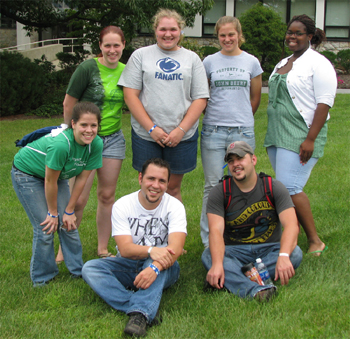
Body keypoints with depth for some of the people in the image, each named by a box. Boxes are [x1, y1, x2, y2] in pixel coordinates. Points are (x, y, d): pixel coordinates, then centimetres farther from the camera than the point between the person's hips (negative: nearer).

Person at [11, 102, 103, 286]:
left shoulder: (96, 144, -20)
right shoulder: (60, 144, -39)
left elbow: (81, 179, -12)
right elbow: (50, 182, -27)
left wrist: (69, 211, -7)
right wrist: (53, 213, -14)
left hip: (57, 173, 6)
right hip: (27, 173, -5)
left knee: (68, 223, 0)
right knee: (46, 228, -7)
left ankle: (78, 270, 18)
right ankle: (42, 278, 11)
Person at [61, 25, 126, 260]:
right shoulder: (88, 68, -12)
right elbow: (68, 104, -6)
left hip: (114, 139, 5)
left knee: (107, 195, 10)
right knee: (79, 199, -4)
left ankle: (103, 250, 23)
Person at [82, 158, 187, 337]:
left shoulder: (174, 206, -9)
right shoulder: (122, 205, -7)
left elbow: (176, 248, -24)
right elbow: (125, 249, -18)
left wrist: (155, 268, -45)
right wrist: (151, 250, -40)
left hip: (162, 269, -1)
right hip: (129, 268, 2)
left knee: (161, 259, -35)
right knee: (89, 268, -24)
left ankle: (140, 314, -42)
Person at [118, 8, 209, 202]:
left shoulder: (192, 59, 10)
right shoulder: (140, 55, 7)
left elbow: (200, 99, 4)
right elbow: (130, 94, -1)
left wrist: (181, 130, -8)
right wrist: (151, 128, -9)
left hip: (182, 136, 1)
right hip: (146, 135, -1)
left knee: (173, 187, 7)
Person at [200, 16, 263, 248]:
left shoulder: (251, 62, 7)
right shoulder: (210, 62, 6)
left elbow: (255, 98, 15)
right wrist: (217, 115, 10)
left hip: (243, 132, 1)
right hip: (213, 131, 0)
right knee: (213, 185, 2)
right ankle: (209, 240, 12)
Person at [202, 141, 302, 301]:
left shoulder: (274, 187, -3)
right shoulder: (219, 193, -3)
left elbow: (291, 225, -17)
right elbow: (216, 230, -18)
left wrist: (283, 256, -38)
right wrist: (217, 264, -39)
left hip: (269, 249, 1)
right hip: (234, 250, 0)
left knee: (295, 253, -28)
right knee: (208, 256, -30)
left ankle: (235, 276, -33)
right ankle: (255, 290, -51)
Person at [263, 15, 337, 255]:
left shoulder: (318, 64, -7)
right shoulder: (283, 63, 18)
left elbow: (324, 103, -14)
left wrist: (311, 139, -21)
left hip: (301, 136, -8)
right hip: (277, 135, 8)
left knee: (290, 188, -13)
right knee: (284, 188, 8)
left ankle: (316, 242, -2)